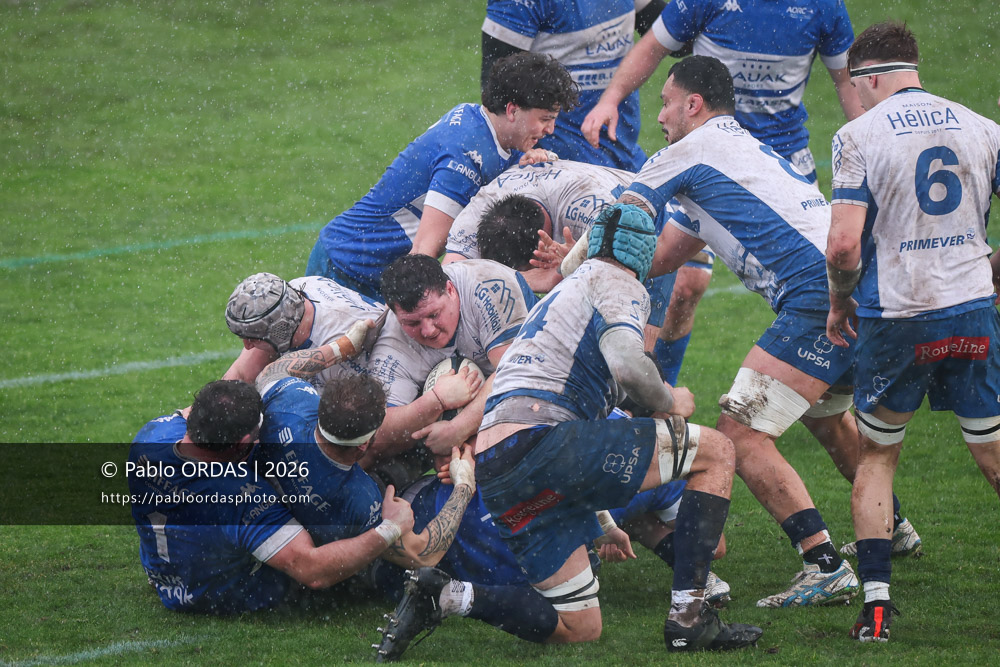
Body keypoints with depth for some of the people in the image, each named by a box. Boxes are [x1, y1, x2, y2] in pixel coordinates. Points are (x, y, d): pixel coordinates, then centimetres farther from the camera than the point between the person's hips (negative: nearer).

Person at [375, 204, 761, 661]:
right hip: (536, 440, -9)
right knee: (716, 451, 2)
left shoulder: (563, 293, 36)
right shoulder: (616, 283, 7)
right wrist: (668, 402, 6)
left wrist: (601, 521, 46)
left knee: (580, 627, 13)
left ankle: (442, 595, -2)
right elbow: (627, 366, -15)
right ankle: (689, 616, -7)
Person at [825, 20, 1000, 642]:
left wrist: (840, 304, 4)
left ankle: (875, 600, 4)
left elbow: (845, 244, -14)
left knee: (877, 456, 14)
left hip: (895, 319, -2)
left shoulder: (859, 136, -6)